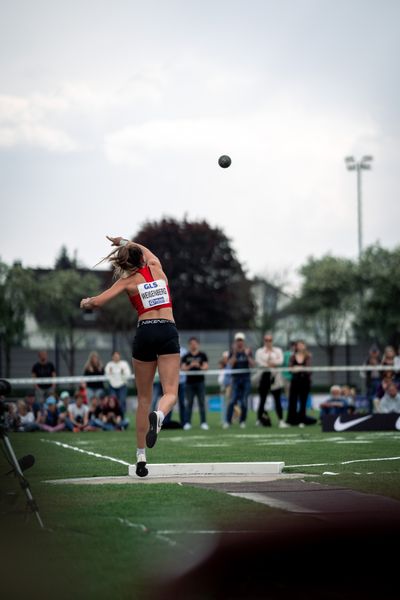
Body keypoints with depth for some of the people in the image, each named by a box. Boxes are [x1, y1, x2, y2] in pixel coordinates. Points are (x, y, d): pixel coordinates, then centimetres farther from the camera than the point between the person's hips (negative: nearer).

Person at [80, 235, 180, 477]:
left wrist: (85, 303, 19)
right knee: (170, 393, -8)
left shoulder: (128, 281, 5)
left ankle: (141, 457, 10)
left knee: (144, 399, 10)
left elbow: (96, 302, -3)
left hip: (145, 332, 0)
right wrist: (125, 242, 51)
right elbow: (145, 250, 37)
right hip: (168, 332, 0)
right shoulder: (156, 267, 12)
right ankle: (158, 416, -45)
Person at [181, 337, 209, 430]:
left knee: (202, 403, -2)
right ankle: (187, 423, 2)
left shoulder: (202, 355, 6)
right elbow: (183, 368, 1)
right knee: (189, 403, 1)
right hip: (189, 382, 1)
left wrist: (199, 366, -21)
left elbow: (206, 367, -1)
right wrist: (190, 366, -16)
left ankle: (203, 422, 0)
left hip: (200, 381, -1)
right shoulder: (186, 356, 9)